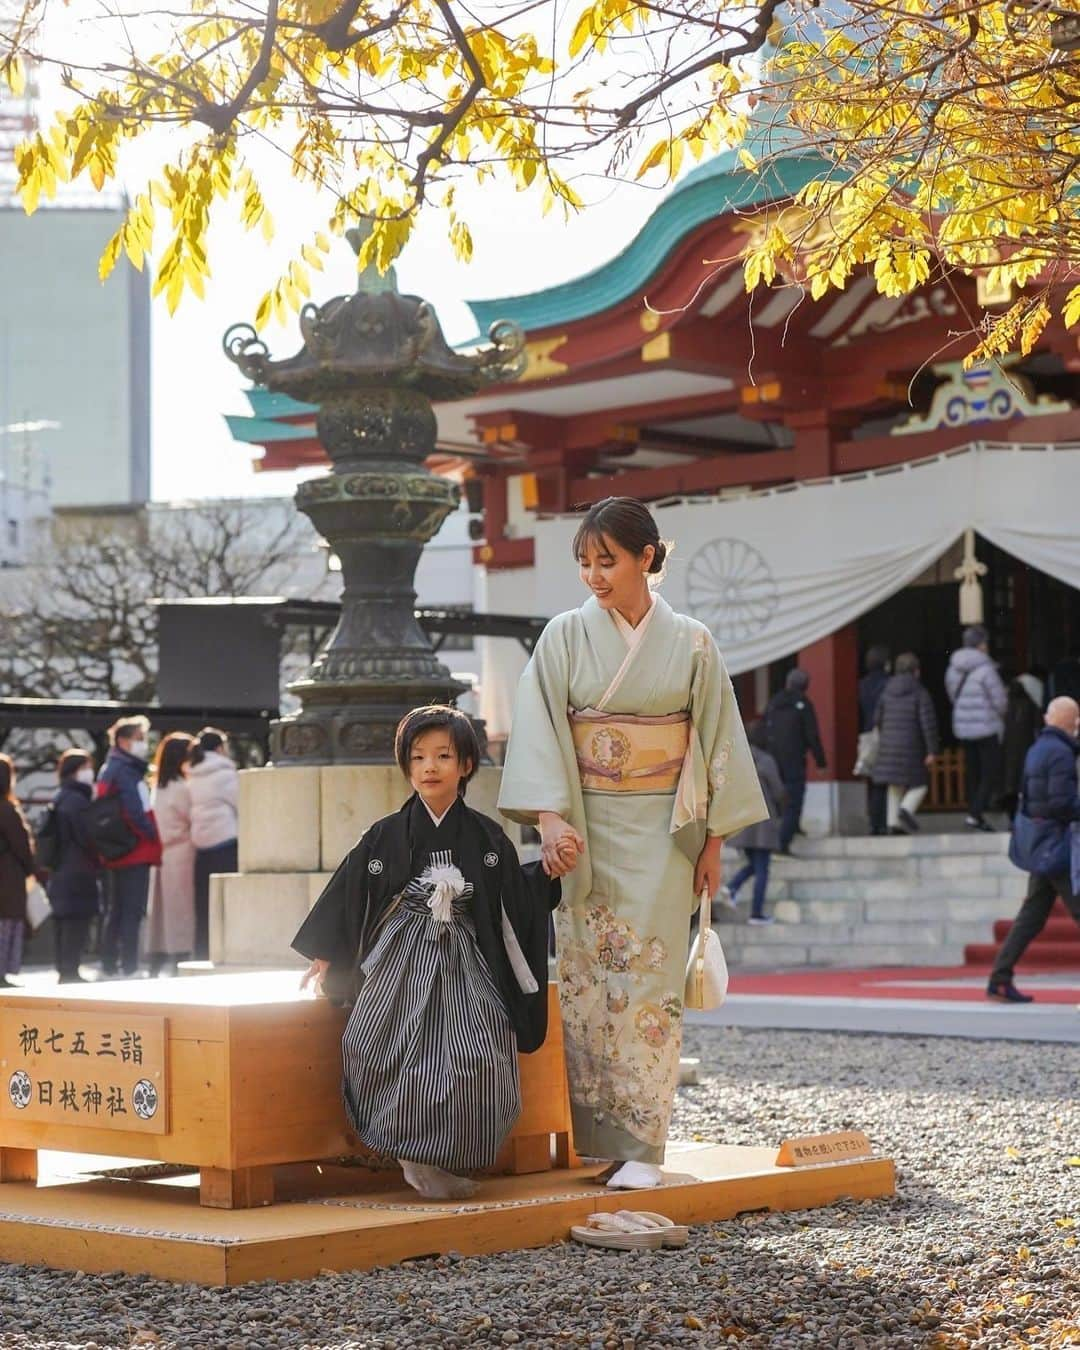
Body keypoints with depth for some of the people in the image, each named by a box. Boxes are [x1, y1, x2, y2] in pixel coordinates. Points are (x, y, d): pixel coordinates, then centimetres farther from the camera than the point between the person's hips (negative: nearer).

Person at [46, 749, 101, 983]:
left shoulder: (60, 799, 15)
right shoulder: (77, 800, -15)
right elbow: (88, 838, -17)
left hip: (61, 874, 10)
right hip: (78, 876, -10)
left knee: (64, 926, 13)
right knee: (77, 927, -7)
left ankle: (65, 972, 17)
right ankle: (70, 974, -8)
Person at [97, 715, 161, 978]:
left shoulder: (110, 769, 17)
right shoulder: (125, 771, -14)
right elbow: (136, 813, -22)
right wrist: (154, 837, -12)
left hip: (116, 855, 10)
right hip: (135, 852, -10)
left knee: (115, 912, 13)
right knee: (132, 913, -7)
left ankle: (109, 966, 17)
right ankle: (129, 967, -8)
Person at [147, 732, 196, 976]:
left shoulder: (158, 788, 12)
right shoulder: (182, 789, -12)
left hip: (162, 856, 8)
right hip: (182, 858, -8)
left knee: (162, 911, 10)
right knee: (181, 912, -4)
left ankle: (156, 968, 11)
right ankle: (181, 963, -6)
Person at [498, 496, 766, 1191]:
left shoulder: (690, 643, 2)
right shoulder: (565, 636, 1)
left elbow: (717, 738, 4)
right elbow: (539, 731, -5)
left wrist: (714, 840, 1)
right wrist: (551, 818, -18)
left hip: (661, 831, -1)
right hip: (586, 827, 1)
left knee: (646, 981, -5)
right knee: (585, 979, 0)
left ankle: (642, 1146, -4)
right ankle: (588, 1134, 8)